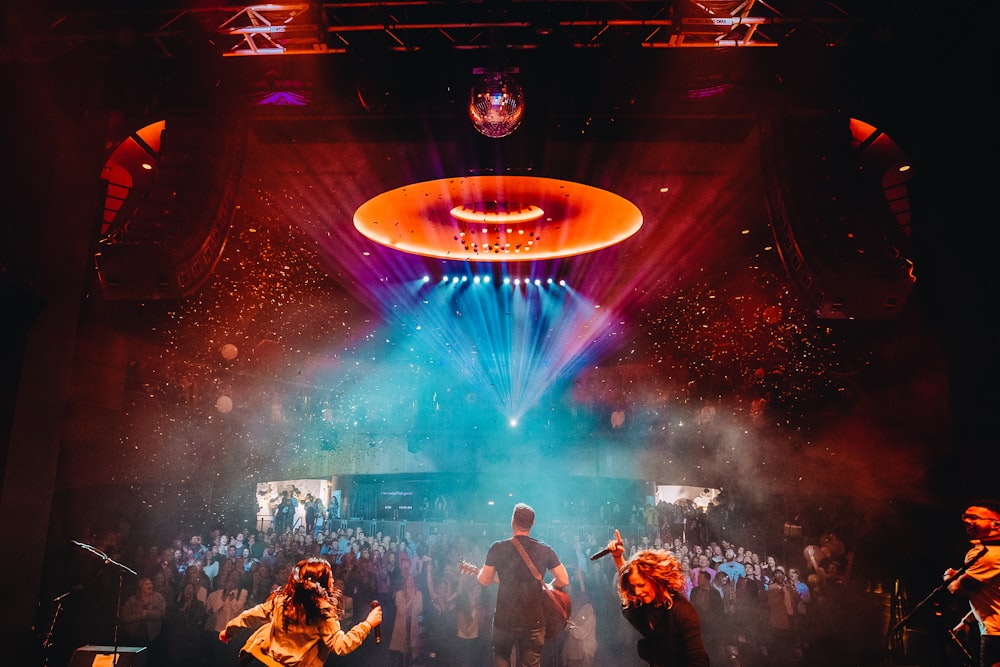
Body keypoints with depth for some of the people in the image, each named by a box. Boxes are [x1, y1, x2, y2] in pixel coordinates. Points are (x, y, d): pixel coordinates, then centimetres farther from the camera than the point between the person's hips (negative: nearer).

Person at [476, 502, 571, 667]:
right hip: (533, 622, 1)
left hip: (505, 620, 0)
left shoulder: (498, 548, -8)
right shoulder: (545, 550, -4)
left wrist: (481, 571, 20)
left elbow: (484, 580, -2)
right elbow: (563, 581, -2)